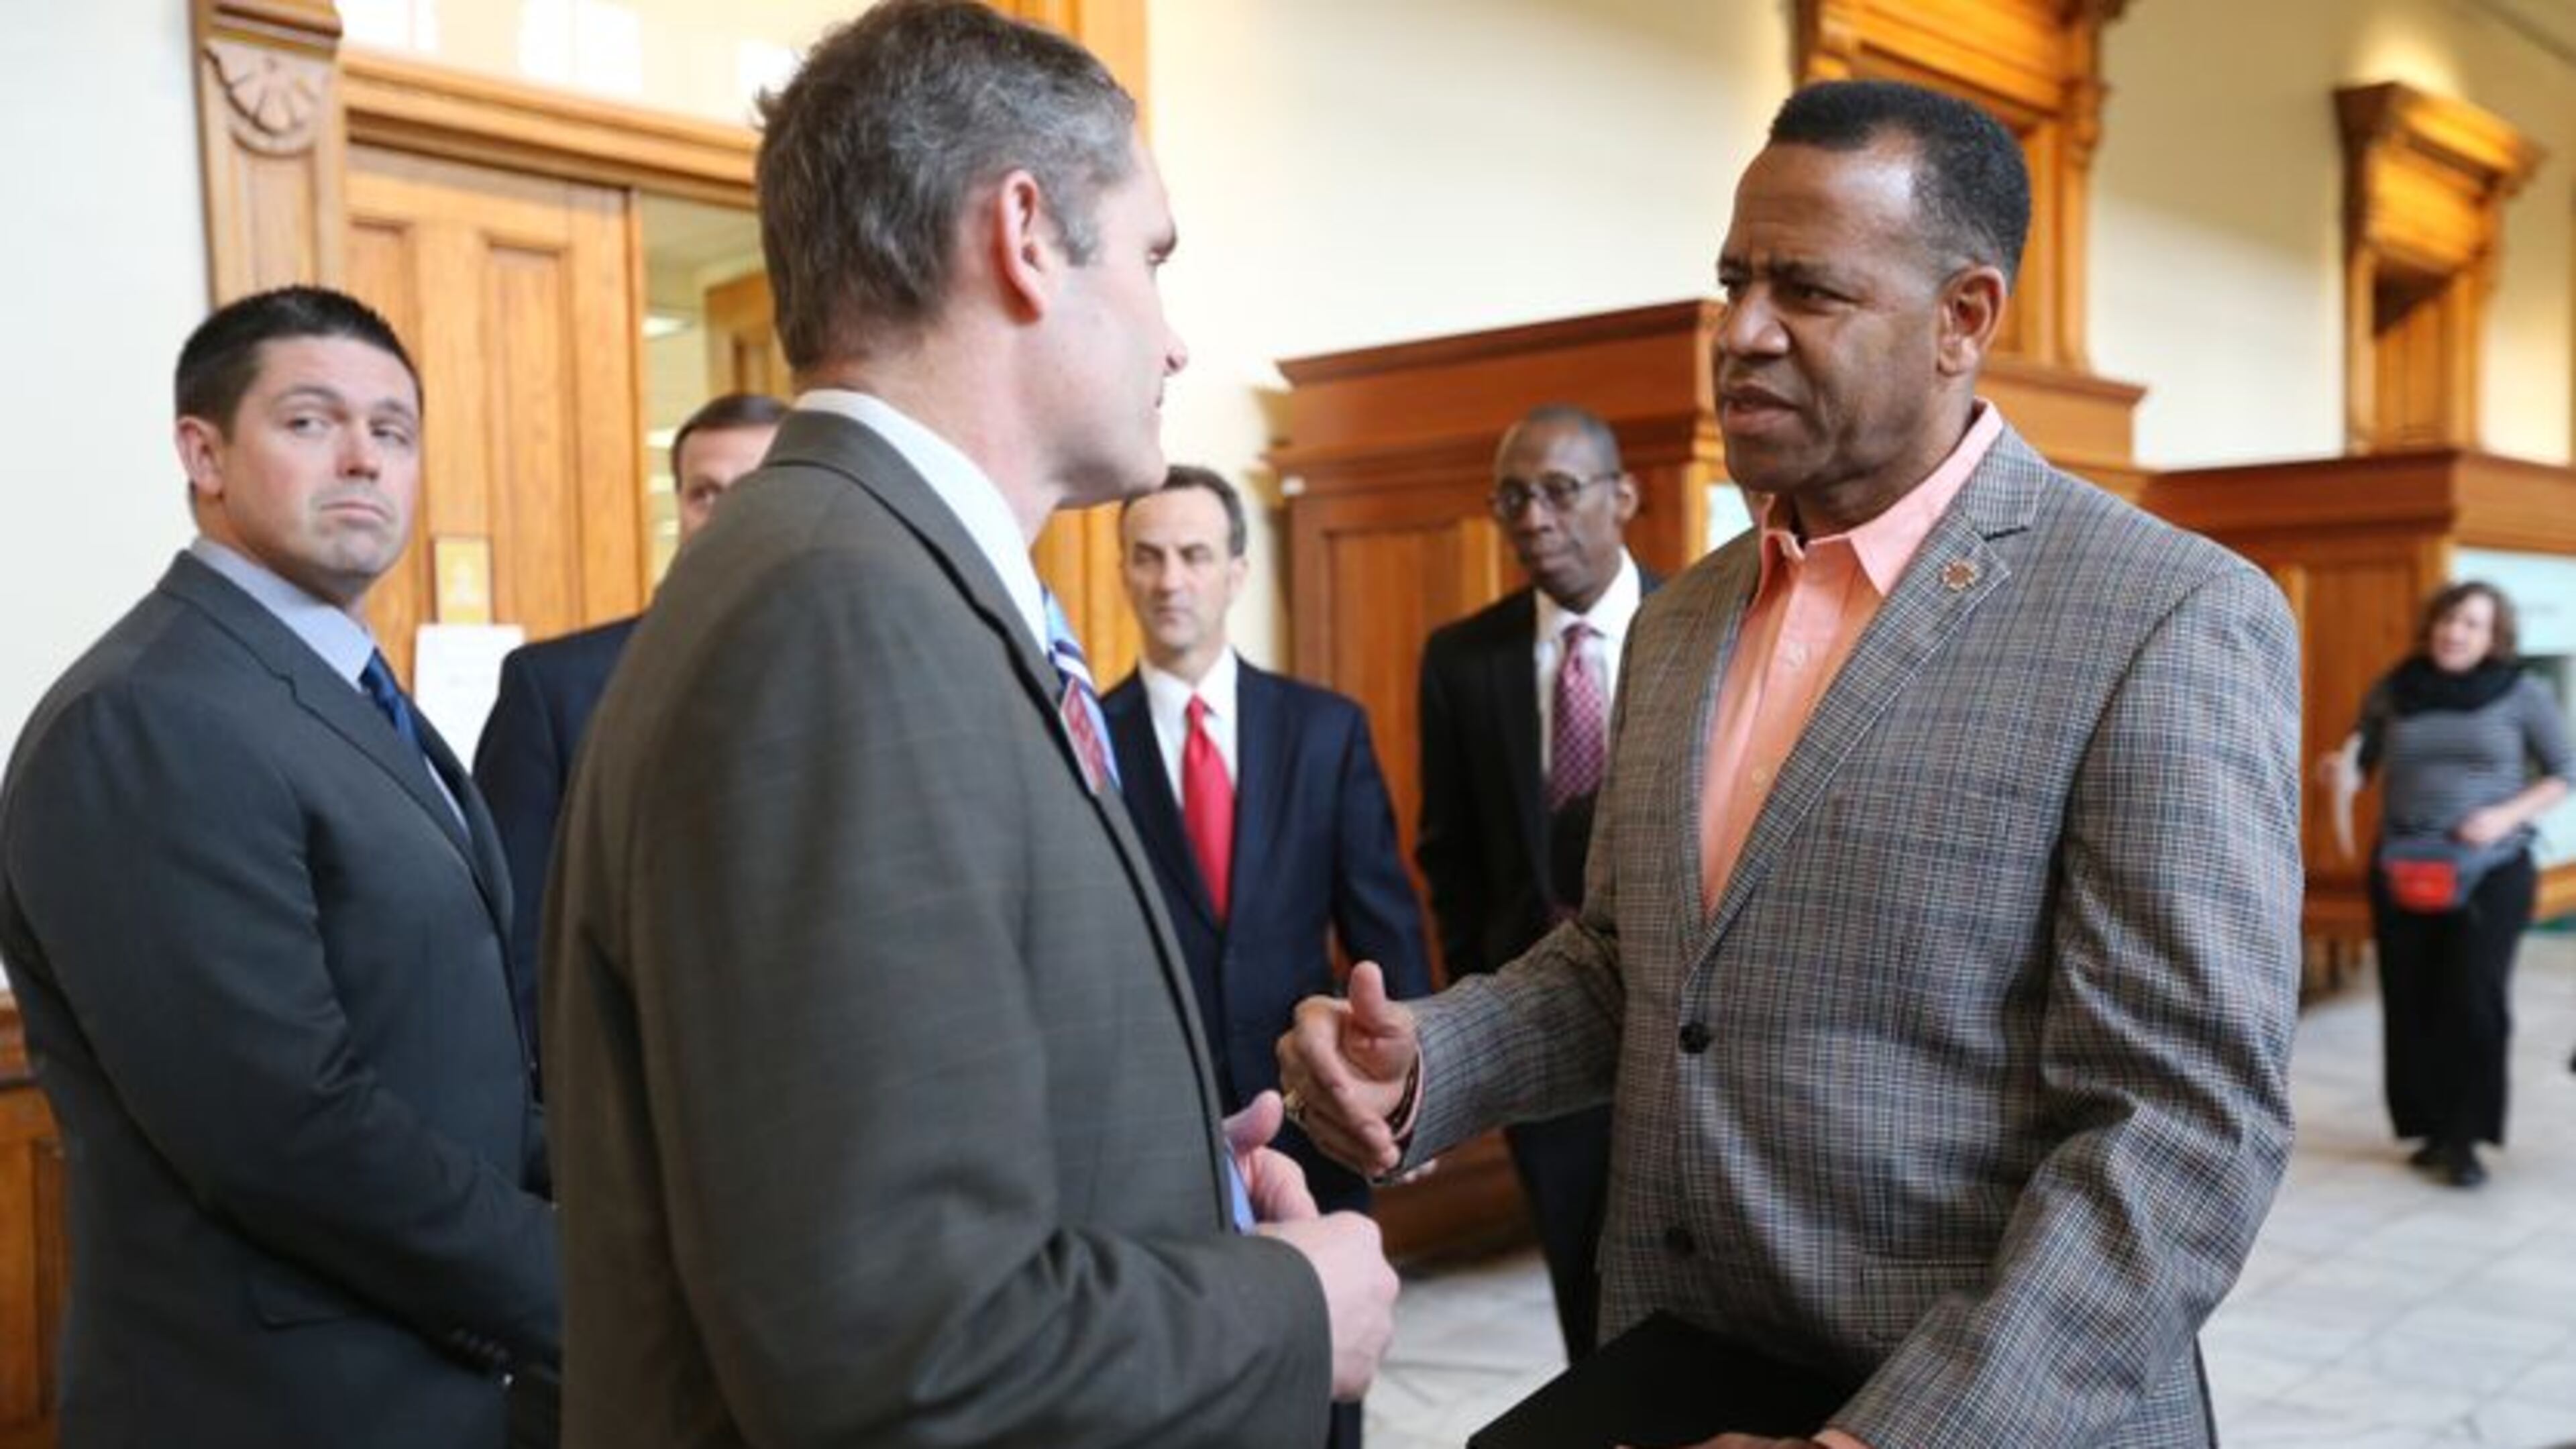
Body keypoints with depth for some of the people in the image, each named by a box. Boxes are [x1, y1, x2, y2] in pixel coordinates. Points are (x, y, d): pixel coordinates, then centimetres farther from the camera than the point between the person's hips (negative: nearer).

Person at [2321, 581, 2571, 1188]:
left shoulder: (2522, 693, -3)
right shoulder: (2393, 690, 3)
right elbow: (2359, 761, 13)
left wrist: (2508, 815, -14)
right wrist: (2343, 774, -11)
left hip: (2492, 872, -3)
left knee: (2475, 1000, -8)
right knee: (2411, 1003, 4)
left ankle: (2465, 1138, 1)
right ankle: (2434, 1128, 17)